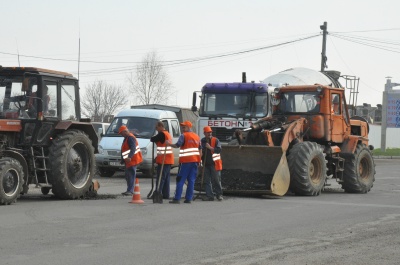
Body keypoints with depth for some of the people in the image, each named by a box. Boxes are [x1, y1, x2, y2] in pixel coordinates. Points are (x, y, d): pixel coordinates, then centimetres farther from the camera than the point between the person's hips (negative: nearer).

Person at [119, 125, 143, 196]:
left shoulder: (130, 138, -17)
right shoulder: (127, 138, 18)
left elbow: (133, 148, -31)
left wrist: (129, 157, -45)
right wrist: (123, 160, 32)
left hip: (132, 160, -11)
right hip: (128, 161, 11)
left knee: (131, 175, -12)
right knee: (127, 175, 14)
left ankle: (130, 190, -16)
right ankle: (129, 190, 21)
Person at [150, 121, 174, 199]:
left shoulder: (162, 134, -13)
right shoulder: (168, 134, 17)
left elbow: (152, 139, -12)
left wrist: (152, 139, 12)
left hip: (163, 160, -9)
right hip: (169, 160, 9)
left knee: (160, 178, -9)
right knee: (166, 178, 10)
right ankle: (166, 194, 12)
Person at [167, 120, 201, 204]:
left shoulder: (184, 135, -5)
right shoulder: (197, 136, 17)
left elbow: (177, 145, -16)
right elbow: (200, 149, 18)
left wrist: (169, 144, -3)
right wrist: (199, 160, 20)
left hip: (186, 161, -6)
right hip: (195, 160, 6)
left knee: (180, 180, -4)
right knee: (191, 180, 6)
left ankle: (177, 198, -8)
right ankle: (189, 198, 4)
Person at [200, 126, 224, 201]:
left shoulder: (215, 140, -1)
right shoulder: (202, 141, 12)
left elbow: (219, 150, -12)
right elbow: (200, 151, 20)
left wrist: (210, 148, -19)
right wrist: (200, 160, 8)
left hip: (214, 163, -4)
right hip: (206, 164, 4)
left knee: (216, 180, -3)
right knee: (207, 181, 3)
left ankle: (219, 195, 6)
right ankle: (209, 195, 7)